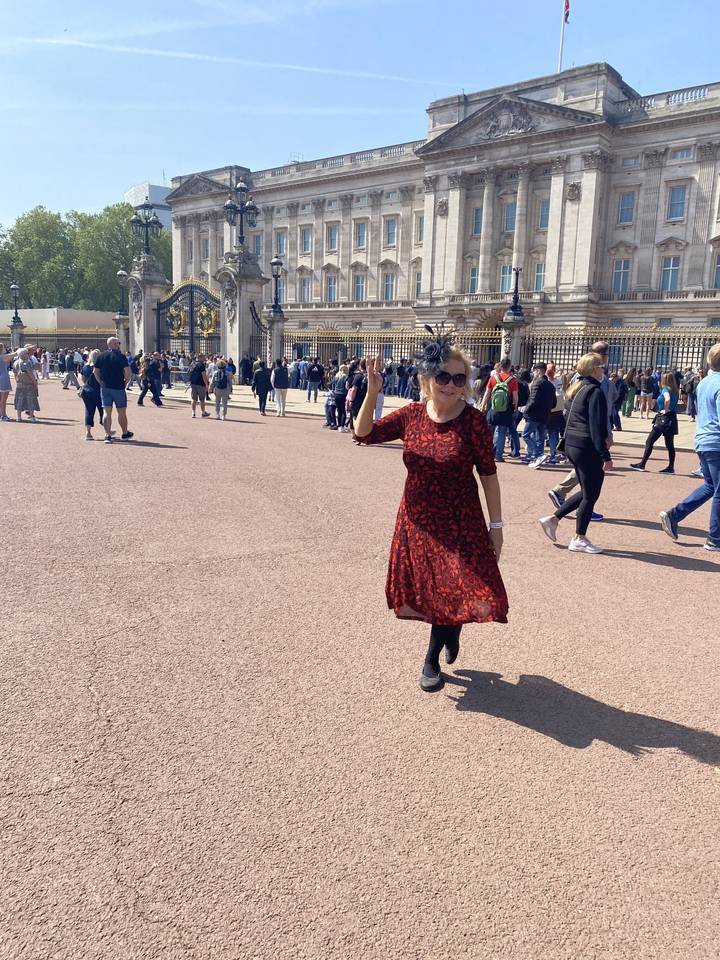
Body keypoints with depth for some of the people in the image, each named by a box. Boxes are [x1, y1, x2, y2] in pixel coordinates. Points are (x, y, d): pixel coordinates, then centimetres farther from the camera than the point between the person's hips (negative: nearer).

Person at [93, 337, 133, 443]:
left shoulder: (101, 356, 6)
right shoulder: (121, 356, -8)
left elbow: (95, 371, 6)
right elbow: (127, 371, -16)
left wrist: (101, 383, 11)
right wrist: (125, 382, -1)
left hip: (105, 387, 4)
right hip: (118, 387, -4)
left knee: (107, 412, 4)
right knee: (122, 412, 9)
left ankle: (107, 435, 0)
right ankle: (125, 433, 22)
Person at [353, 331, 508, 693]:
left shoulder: (473, 420, -13)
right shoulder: (411, 415, -4)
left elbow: (488, 474, -9)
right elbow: (364, 434, -4)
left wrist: (496, 525, -7)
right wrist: (372, 393, -18)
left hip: (460, 523, -3)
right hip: (416, 521, 3)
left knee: (454, 588, -1)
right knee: (428, 590, 14)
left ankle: (432, 658, 23)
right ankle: (449, 632, 44)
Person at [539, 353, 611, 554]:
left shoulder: (575, 388, 12)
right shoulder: (595, 391, -14)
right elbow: (596, 427, -19)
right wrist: (605, 456, -18)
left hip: (571, 445, 9)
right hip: (587, 448, -9)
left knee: (587, 492, 19)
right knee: (590, 494, 3)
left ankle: (553, 519, 17)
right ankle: (579, 540, 10)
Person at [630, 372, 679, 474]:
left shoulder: (665, 389, -12)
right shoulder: (674, 391, 12)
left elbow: (667, 399, -30)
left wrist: (666, 410, -18)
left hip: (663, 419, -8)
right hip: (672, 419, 8)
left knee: (649, 442, -1)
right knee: (670, 444, 9)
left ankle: (642, 464, 2)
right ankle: (671, 467, 10)